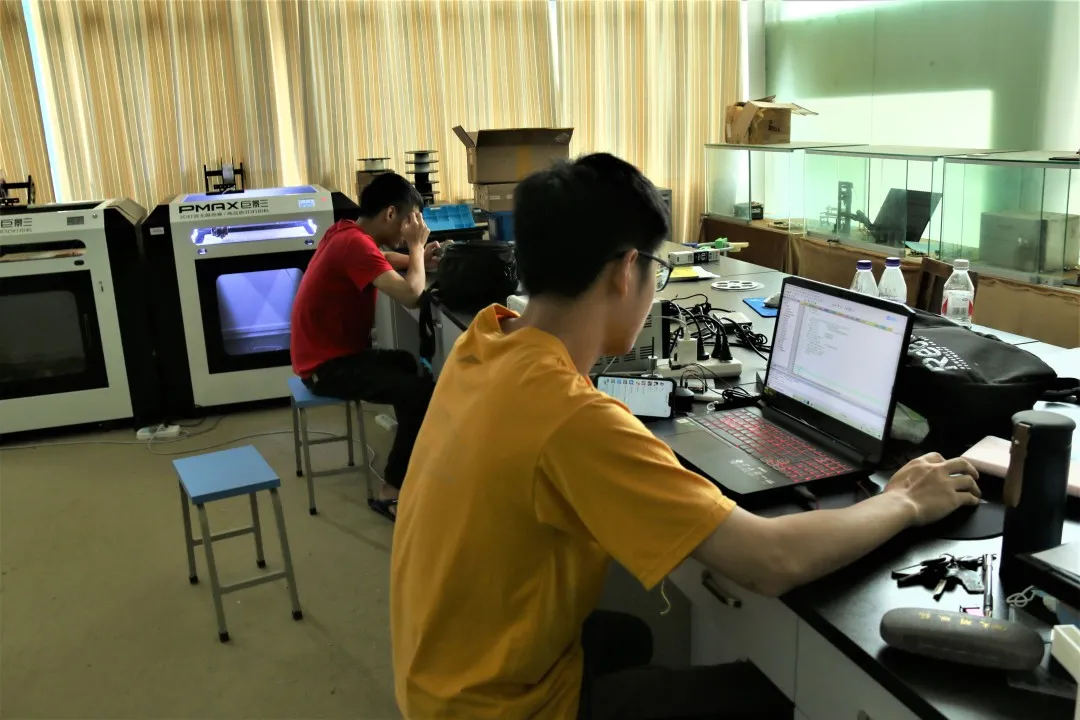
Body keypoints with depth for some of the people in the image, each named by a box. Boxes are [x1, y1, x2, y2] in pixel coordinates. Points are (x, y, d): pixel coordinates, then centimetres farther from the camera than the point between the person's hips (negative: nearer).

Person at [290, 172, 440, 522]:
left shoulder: (346, 232, 7)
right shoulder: (355, 243, -24)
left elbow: (381, 259, 27)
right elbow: (411, 295, -32)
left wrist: (417, 257, 6)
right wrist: (416, 246, -15)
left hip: (333, 351, 11)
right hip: (328, 364, -11)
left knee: (412, 366, 26)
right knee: (423, 392, -21)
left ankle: (414, 457, 36)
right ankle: (391, 492, -9)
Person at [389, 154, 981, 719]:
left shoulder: (483, 344, -8)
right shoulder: (574, 418, -35)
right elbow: (771, 563, -31)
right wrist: (905, 502, -14)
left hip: (449, 669, 8)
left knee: (627, 637, 33)